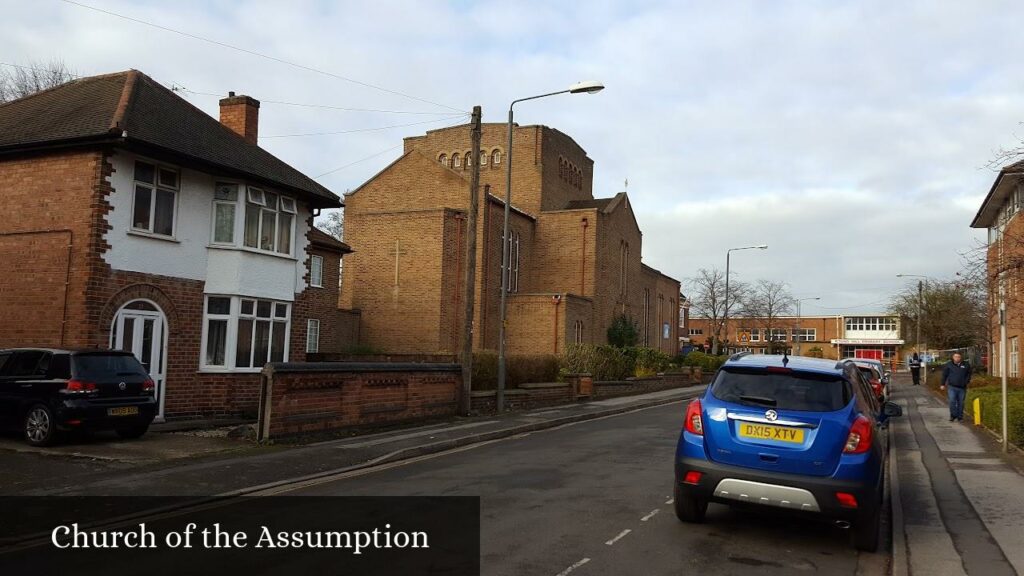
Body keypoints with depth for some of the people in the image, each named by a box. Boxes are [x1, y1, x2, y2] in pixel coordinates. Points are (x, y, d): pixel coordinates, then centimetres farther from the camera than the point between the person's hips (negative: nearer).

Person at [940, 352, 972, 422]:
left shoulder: (966, 365, 5)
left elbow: (968, 374, 17)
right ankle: (953, 415, 0)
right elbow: (944, 375, 7)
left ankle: (960, 417, 17)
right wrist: (943, 384, 5)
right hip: (952, 387, -1)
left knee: (960, 403, 7)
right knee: (952, 401, -12)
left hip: (962, 388, 2)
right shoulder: (949, 365, 2)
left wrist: (967, 381, 3)